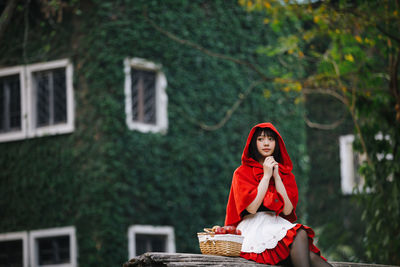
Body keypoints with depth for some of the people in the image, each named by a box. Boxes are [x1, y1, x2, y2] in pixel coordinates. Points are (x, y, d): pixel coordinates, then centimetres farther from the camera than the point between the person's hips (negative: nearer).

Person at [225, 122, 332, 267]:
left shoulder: (286, 173, 18)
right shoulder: (242, 172, 7)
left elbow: (287, 210, 0)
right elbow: (251, 207, -11)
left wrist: (276, 176, -2)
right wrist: (266, 176, -4)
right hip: (253, 228, -4)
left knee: (310, 255, -30)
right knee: (300, 235, -33)